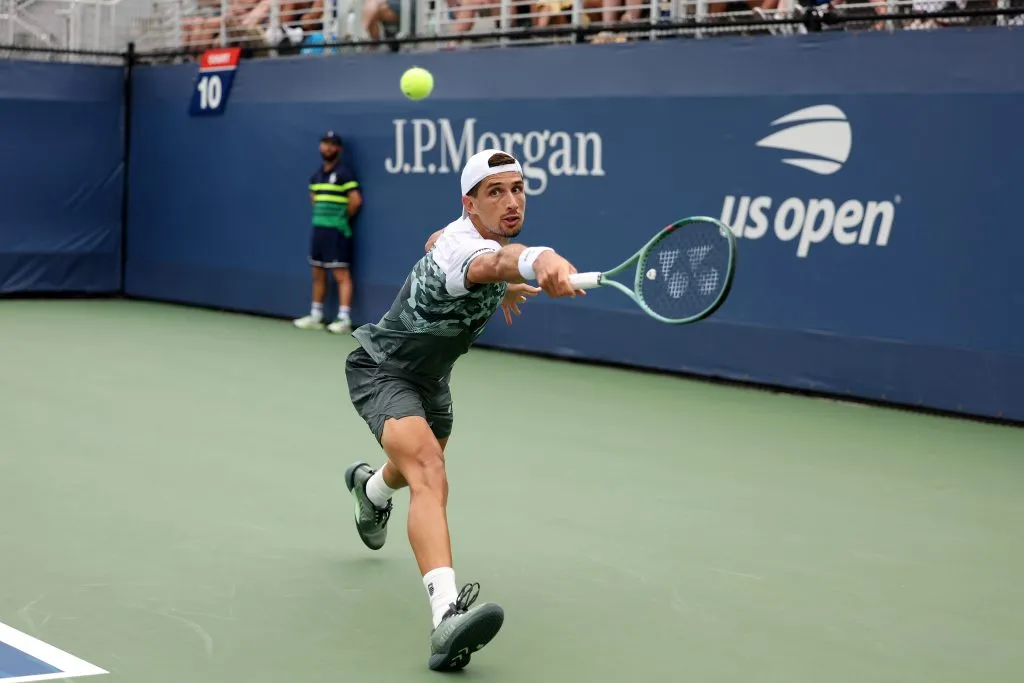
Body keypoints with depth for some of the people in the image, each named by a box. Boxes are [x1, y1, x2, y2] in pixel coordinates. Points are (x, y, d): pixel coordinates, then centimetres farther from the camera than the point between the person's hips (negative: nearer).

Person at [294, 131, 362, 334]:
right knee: (318, 274, 12)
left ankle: (344, 319, -10)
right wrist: (321, 214, 15)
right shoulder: (316, 175, 14)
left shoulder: (344, 173, -9)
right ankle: (315, 316, 20)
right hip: (319, 228, 8)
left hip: (337, 231, -8)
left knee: (341, 274, -8)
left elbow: (356, 200, -15)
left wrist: (343, 217, -1)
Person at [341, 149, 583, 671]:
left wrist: (499, 287, 19)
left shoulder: (458, 232, -6)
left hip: (430, 378, 10)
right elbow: (493, 261, -64)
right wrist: (539, 260, -86)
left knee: (421, 472, 35)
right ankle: (447, 614, -53)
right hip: (381, 369, -10)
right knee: (430, 475, -36)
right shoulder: (465, 246, -36)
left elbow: (435, 243, 18)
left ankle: (370, 486, 73)